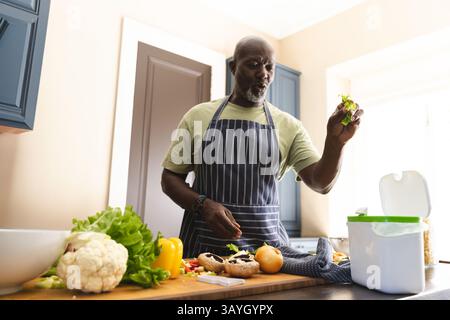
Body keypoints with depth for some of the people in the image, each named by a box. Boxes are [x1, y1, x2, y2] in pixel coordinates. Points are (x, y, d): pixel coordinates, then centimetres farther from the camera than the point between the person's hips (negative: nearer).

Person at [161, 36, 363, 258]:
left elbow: (321, 183, -3)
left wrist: (336, 141, -21)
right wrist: (203, 204, -12)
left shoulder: (288, 125, 4)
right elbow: (170, 177, 6)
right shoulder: (198, 115, 3)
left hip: (267, 243, 1)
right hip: (204, 243, 0)